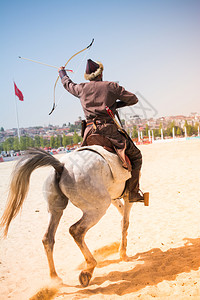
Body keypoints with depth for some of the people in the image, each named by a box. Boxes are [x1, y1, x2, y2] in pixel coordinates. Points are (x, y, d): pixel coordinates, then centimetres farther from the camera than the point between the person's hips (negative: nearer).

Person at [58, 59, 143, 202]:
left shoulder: (81, 88, 14)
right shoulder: (112, 86, 5)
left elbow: (68, 84, 37)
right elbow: (133, 99, 11)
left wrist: (62, 72, 57)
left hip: (90, 131, 4)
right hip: (109, 130, -4)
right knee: (136, 155, 7)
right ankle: (133, 192, 2)